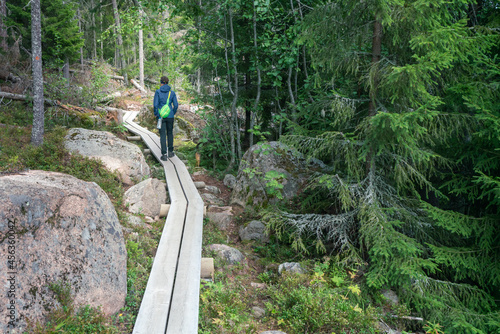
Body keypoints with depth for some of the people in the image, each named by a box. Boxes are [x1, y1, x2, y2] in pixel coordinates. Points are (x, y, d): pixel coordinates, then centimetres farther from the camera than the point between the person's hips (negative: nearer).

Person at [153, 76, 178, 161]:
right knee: (170, 133, 18)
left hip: (161, 116, -2)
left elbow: (155, 105, -10)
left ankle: (164, 155, -4)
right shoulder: (172, 92, 0)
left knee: (162, 135, 1)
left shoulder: (158, 92, -7)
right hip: (170, 116, 2)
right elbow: (176, 105, -2)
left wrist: (156, 114, 4)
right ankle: (170, 152, 26)